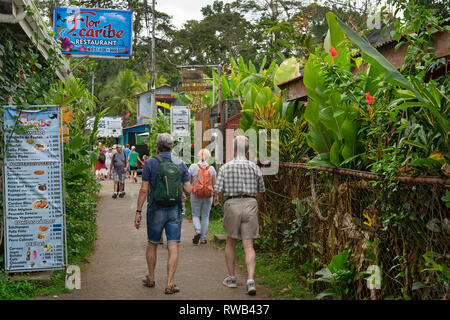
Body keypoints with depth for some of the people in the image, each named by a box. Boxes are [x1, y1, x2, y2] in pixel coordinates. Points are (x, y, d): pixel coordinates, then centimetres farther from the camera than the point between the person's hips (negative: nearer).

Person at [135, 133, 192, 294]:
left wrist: (138, 212, -4)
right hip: (175, 211, 1)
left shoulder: (150, 163, -6)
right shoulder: (181, 164, 2)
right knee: (173, 247, 0)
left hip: (155, 210, -1)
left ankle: (151, 278, 30)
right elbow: (188, 189, 0)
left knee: (152, 244, 17)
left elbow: (144, 189, -9)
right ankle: (169, 284, -7)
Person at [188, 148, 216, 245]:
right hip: (208, 196, 1)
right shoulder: (211, 168, -5)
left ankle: (198, 231, -11)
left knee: (195, 215, 14)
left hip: (196, 195, -1)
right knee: (205, 216, 13)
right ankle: (203, 238, 14)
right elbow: (214, 184, 3)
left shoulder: (193, 167, -9)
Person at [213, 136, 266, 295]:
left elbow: (219, 191, -5)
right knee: (248, 246, 1)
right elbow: (260, 191, 13)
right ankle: (250, 280, -13)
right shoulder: (254, 167, 4)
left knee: (230, 243, 17)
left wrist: (218, 198, 19)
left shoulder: (225, 167, -2)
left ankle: (231, 278, 22)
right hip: (250, 205, 1)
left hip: (232, 205, -1)